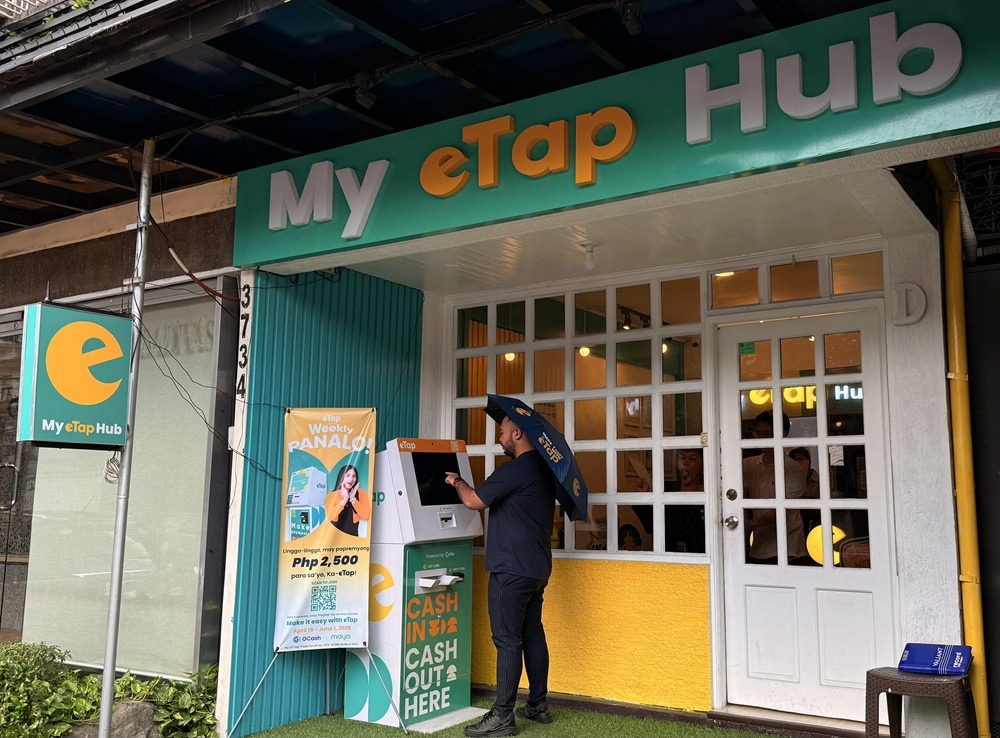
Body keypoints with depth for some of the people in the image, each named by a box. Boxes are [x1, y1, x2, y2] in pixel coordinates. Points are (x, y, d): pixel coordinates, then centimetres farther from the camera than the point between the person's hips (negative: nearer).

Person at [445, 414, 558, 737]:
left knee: (507, 640, -6)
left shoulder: (515, 469, -17)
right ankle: (539, 705, 23)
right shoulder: (544, 468, 13)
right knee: (533, 635, 15)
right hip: (537, 567, 10)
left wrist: (456, 481, 7)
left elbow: (473, 501, -13)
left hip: (512, 568, -10)